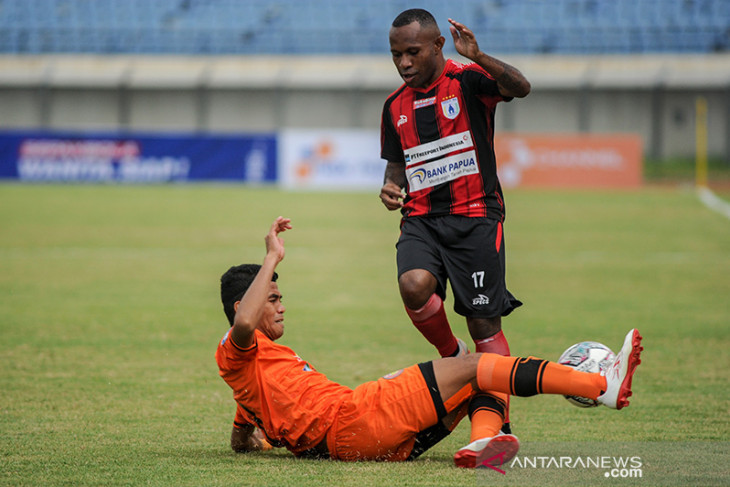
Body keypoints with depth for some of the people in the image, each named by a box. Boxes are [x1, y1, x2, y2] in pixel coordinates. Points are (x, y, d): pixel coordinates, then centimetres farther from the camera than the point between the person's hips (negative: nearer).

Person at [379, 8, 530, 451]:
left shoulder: (467, 81, -4)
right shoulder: (395, 106, 14)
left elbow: (520, 88, -22)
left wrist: (477, 56, -37)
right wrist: (392, 188, 1)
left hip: (475, 216, -4)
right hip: (422, 219, 4)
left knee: (485, 324, -5)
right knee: (414, 286, -26)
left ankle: (500, 421, 3)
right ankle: (452, 357, 0)